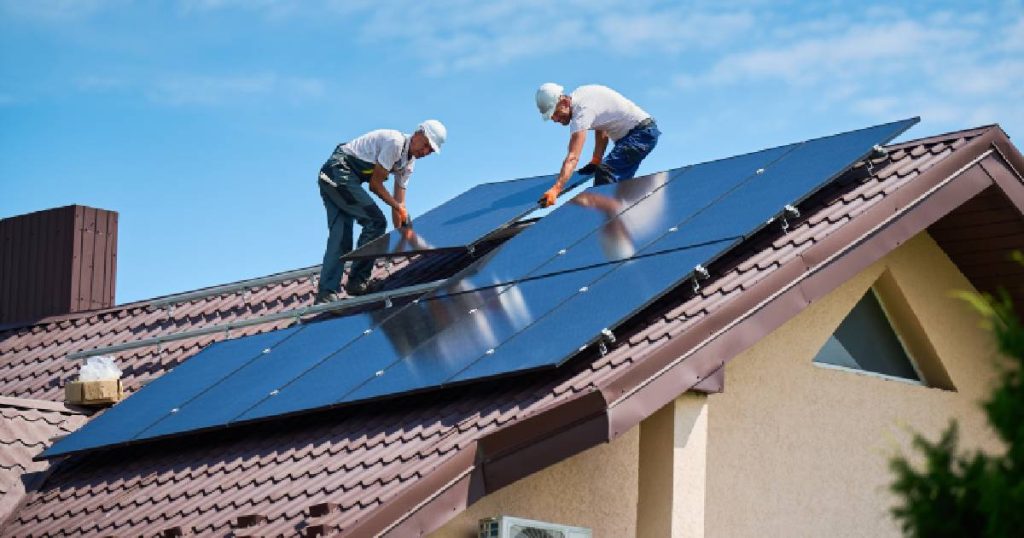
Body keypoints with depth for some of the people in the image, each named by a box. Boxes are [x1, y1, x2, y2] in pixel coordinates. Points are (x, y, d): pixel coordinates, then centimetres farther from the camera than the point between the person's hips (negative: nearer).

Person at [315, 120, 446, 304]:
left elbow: (398, 202, 16)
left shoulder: (408, 163, 15)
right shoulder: (395, 142, -15)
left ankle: (326, 294, -3)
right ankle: (358, 282, -9)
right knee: (375, 222, -12)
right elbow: (375, 184, -13)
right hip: (340, 170, -10)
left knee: (339, 238, 3)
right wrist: (398, 207, -4)